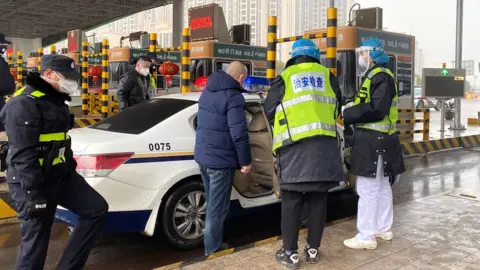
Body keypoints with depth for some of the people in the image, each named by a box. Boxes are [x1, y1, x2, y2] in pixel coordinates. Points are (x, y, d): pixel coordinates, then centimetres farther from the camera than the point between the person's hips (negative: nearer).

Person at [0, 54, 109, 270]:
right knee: (36, 242, -1)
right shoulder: (24, 103, -17)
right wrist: (32, 194, -25)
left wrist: (69, 167, 26)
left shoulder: (55, 99, 14)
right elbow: (23, 154, -23)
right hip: (33, 182, -9)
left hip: (62, 176, 9)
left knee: (96, 208, 6)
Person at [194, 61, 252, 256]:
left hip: (202, 155, 9)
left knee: (212, 202, 22)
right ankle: (213, 247, 14)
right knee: (218, 206, 3)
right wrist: (245, 161, -12)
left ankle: (213, 242, 36)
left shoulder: (208, 91, 10)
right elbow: (239, 135, -22)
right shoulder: (234, 97, -18)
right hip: (220, 159, -9)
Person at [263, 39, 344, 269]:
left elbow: (268, 111, 10)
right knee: (318, 200, 12)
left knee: (291, 202, 5)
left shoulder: (284, 78, 4)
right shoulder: (328, 76, 12)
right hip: (324, 146, 3)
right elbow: (337, 108, 21)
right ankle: (313, 249, 21)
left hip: (295, 147, -3)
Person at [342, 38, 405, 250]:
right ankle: (383, 228, 28)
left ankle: (366, 236, 0)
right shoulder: (374, 76, 19)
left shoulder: (381, 77, -15)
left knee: (368, 188, -7)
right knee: (381, 186, 17)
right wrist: (351, 109, 1)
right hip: (376, 139, 11)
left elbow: (376, 109, -26)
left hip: (374, 141, -11)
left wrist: (347, 114, -19)